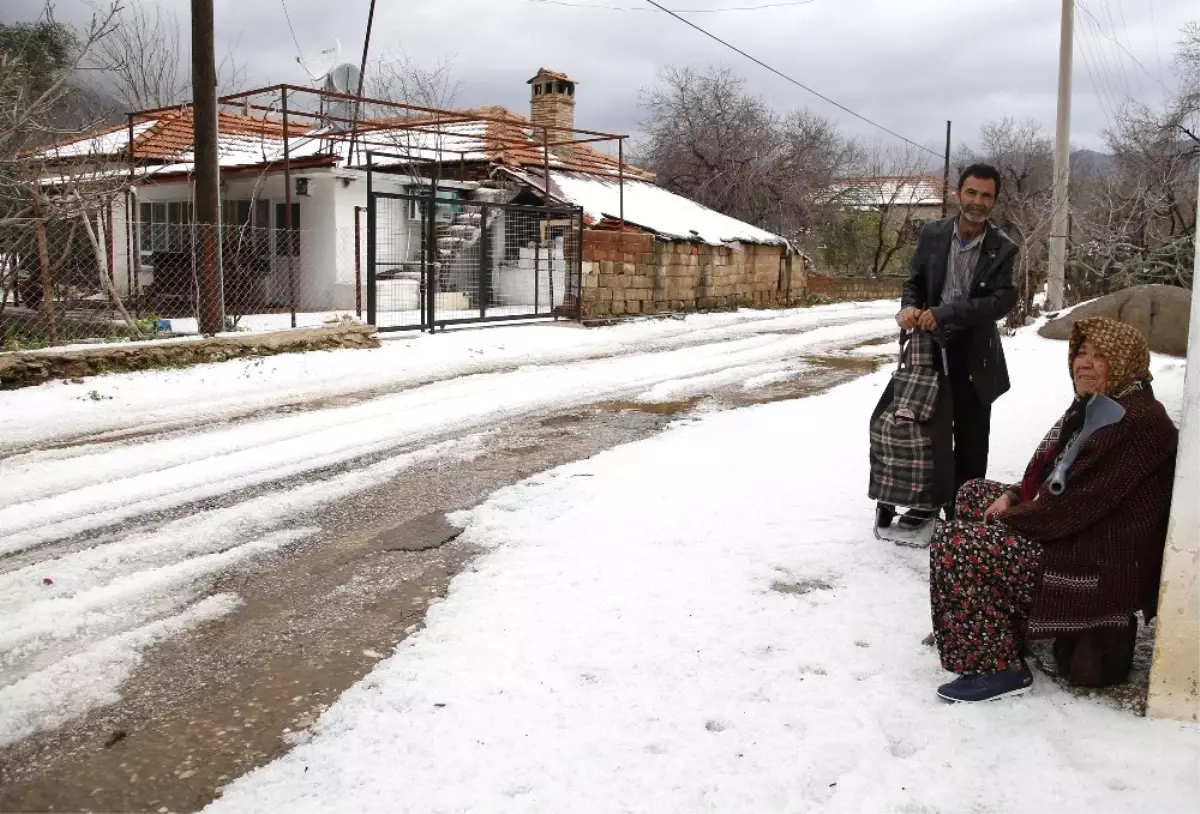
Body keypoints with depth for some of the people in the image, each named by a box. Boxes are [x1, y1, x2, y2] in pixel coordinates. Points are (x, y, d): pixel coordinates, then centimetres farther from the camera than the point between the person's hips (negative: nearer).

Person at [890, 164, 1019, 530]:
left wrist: (942, 314, -27)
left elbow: (1003, 300, -19)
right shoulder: (932, 234, -2)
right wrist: (910, 307, -19)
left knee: (970, 441, 6)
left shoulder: (1002, 249, -9)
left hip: (974, 355, -2)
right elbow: (914, 282, 5)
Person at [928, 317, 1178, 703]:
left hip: (1098, 568, -11)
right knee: (973, 493, 18)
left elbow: (1071, 505, -26)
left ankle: (997, 667, -10)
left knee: (952, 543, -19)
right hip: (1076, 534, 11)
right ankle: (1006, 621, 22)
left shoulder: (1133, 422, -23)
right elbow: (1053, 474, 18)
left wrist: (1008, 518, -11)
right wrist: (1011, 497, 0)